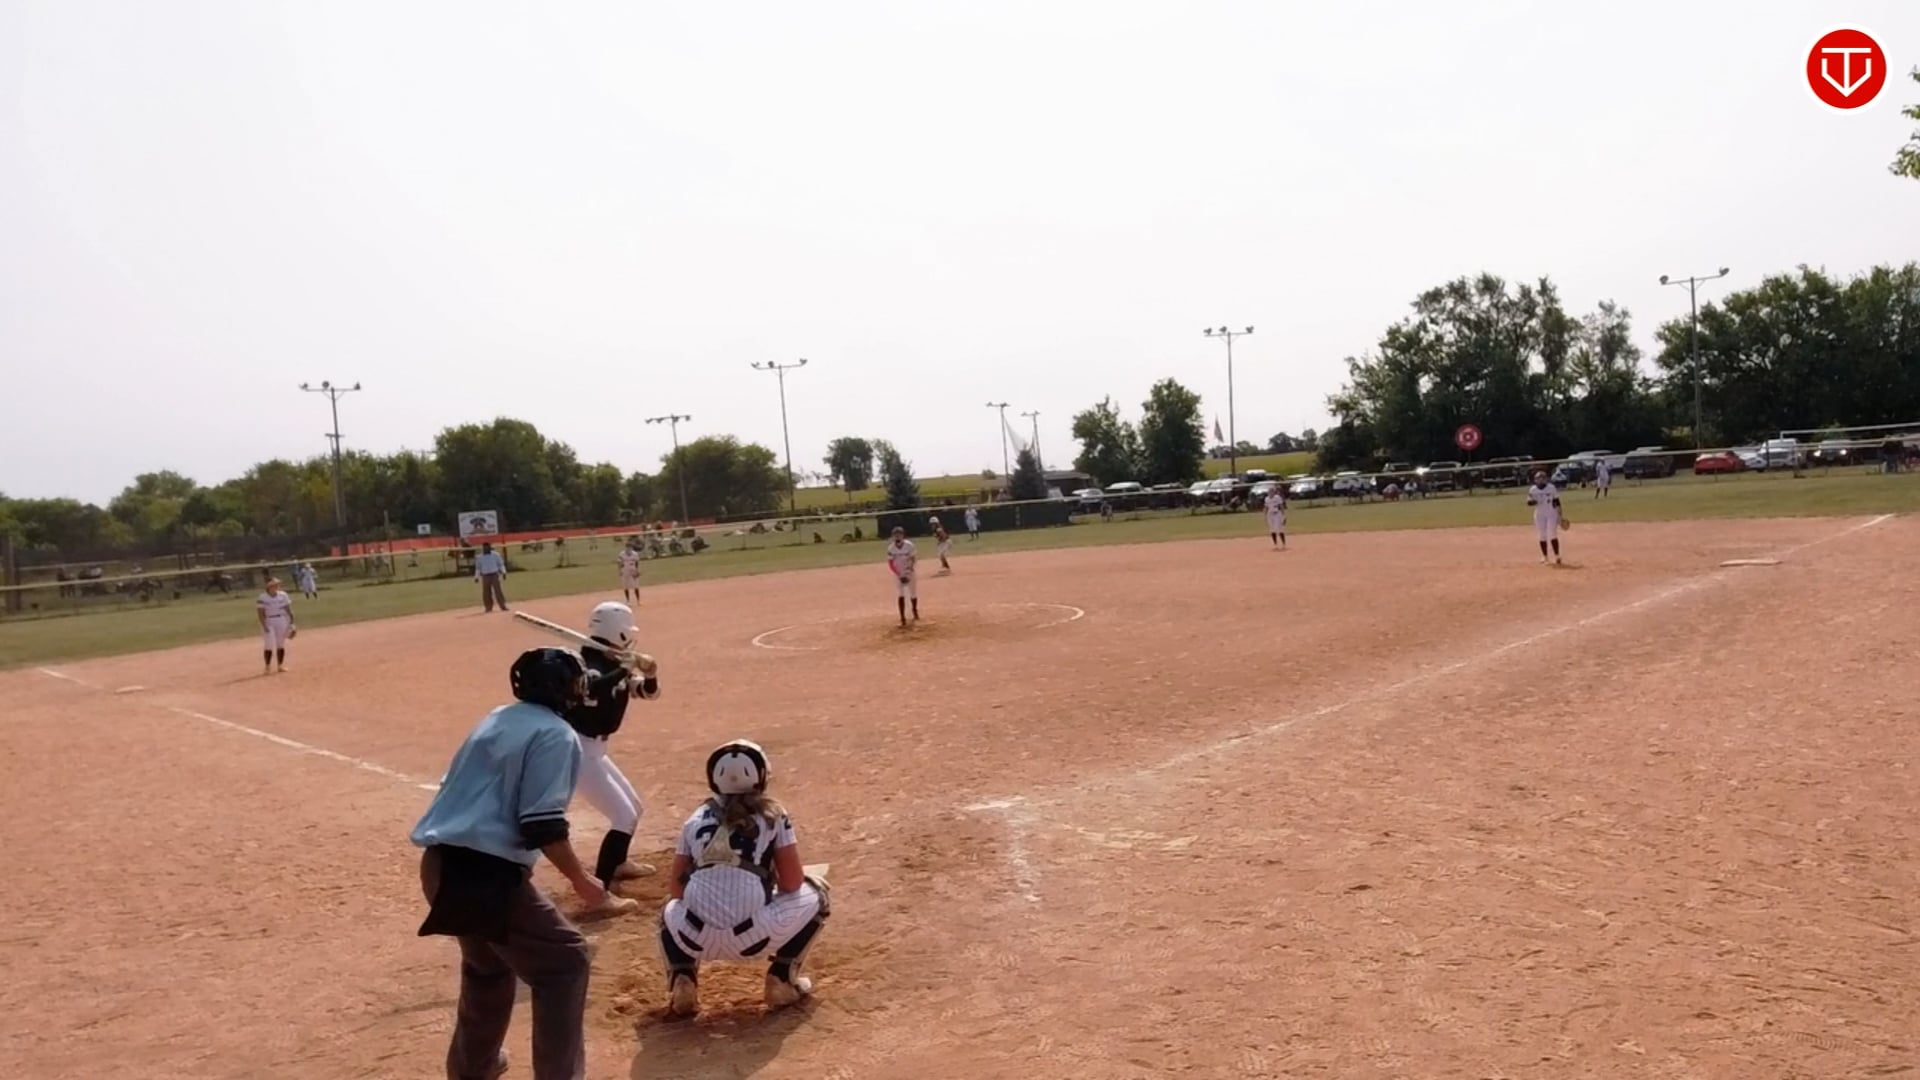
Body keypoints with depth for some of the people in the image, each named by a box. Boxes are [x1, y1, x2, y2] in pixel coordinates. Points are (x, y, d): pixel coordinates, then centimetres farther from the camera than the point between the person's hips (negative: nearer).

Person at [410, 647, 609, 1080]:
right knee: (565, 961, 2)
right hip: (485, 871, -9)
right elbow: (543, 826, -17)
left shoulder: (497, 719, 16)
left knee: (489, 961, 31)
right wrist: (580, 880, -6)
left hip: (442, 863, 9)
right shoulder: (556, 734, -9)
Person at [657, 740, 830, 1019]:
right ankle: (782, 978, 15)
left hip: (695, 937, 3)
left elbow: (676, 888, 18)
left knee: (671, 909, 39)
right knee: (814, 892, 22)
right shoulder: (772, 815, 8)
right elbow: (792, 883, 6)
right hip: (753, 936, -3)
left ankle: (682, 979, 13)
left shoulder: (696, 819, 16)